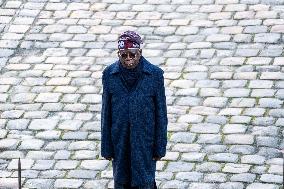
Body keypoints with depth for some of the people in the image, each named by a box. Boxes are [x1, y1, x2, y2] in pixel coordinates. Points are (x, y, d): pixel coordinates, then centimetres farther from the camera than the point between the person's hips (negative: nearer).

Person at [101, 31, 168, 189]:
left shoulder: (155, 74, -11)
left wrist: (160, 148, -3)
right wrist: (107, 148, 2)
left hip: (145, 142, -2)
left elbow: (161, 112, -5)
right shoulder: (110, 75, -6)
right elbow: (106, 113, 0)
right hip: (120, 141, 2)